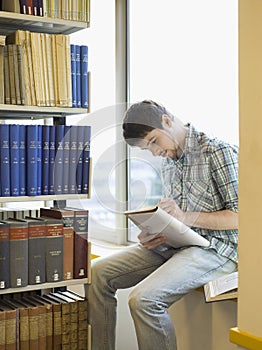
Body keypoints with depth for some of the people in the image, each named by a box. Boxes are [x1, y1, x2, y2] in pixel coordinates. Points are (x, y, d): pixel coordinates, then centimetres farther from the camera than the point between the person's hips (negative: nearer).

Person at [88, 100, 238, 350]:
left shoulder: (220, 153, -9)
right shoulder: (168, 163, 15)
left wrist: (186, 217, -23)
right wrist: (159, 235, 0)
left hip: (214, 247, -8)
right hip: (175, 244, 8)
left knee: (143, 298, -29)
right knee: (98, 272, -4)